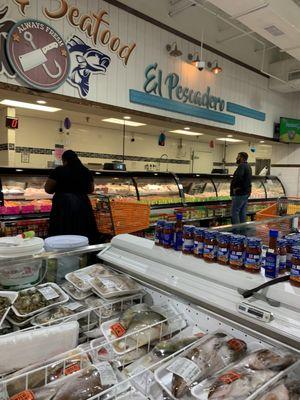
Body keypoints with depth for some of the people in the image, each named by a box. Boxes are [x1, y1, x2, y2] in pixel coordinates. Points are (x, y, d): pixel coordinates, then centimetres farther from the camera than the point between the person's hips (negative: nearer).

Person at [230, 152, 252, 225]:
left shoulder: (242, 166, -14)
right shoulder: (248, 166, 18)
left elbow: (238, 177, -30)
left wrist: (235, 187, -17)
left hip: (240, 193, -10)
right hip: (246, 192, 10)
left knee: (234, 211, -7)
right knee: (243, 212, 13)